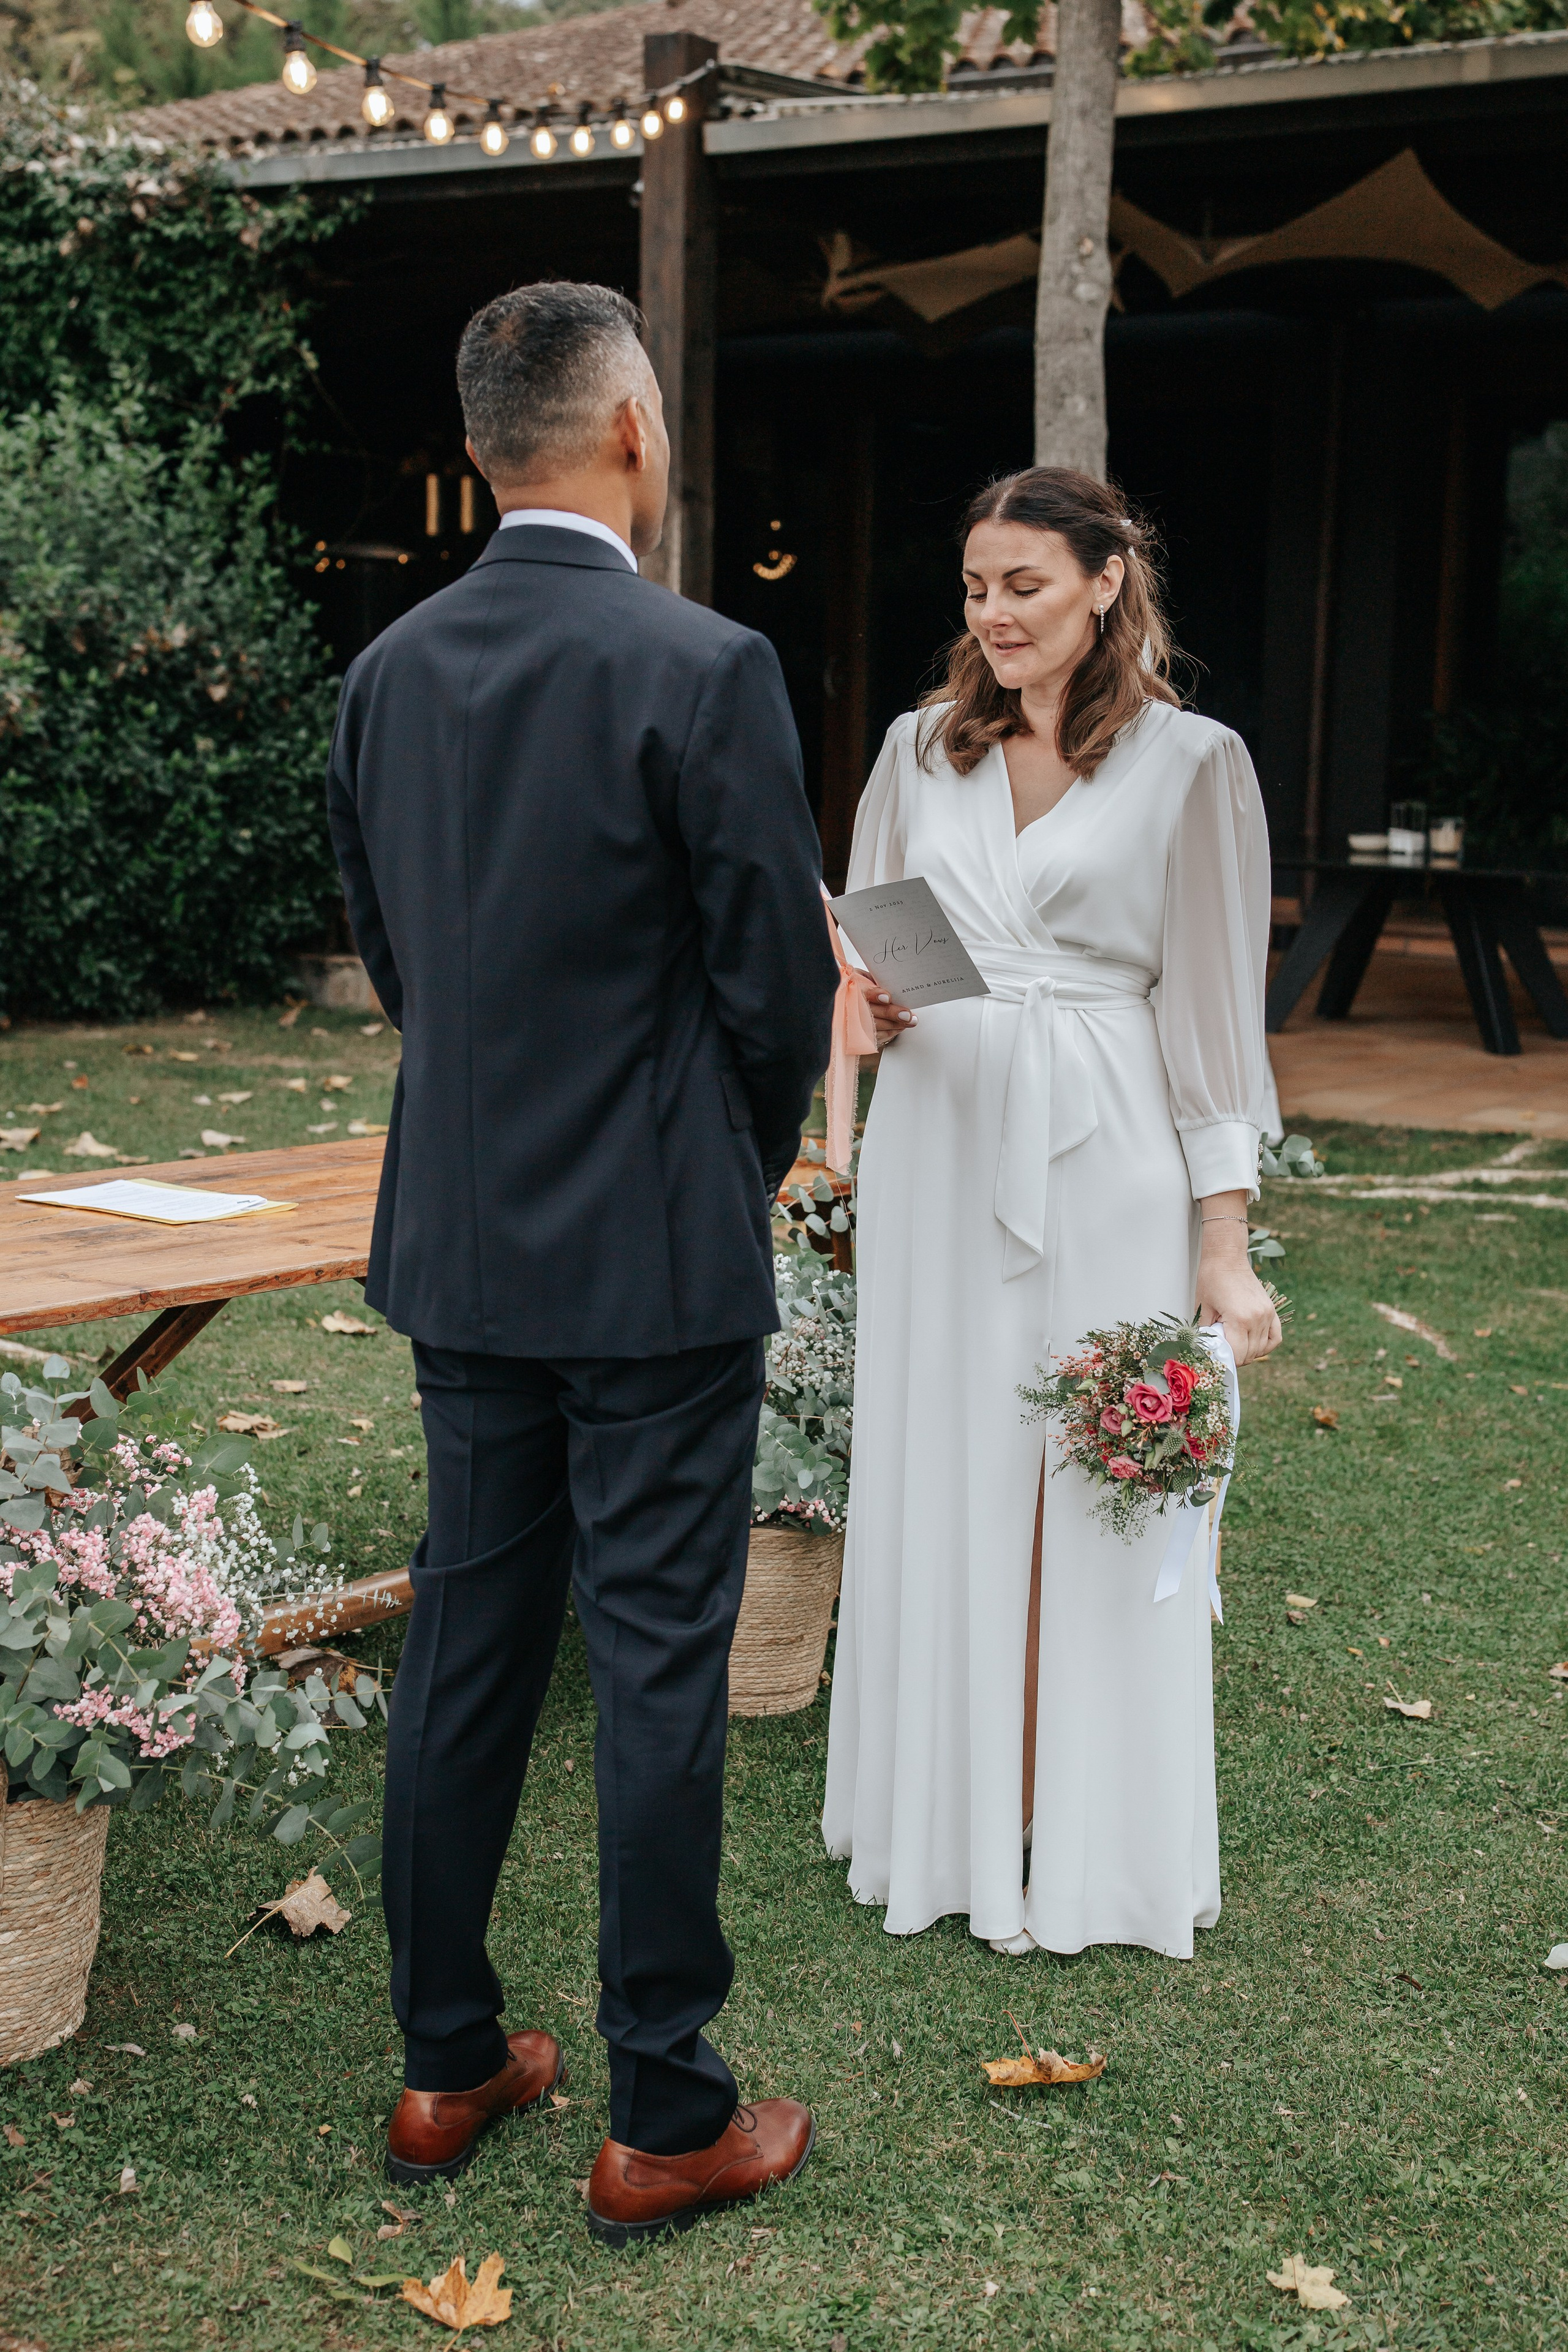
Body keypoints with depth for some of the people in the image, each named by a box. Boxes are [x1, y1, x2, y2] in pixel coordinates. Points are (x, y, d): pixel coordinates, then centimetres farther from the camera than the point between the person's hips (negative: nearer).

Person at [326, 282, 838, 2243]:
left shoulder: (387, 671, 4)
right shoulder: (702, 668, -15)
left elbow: (392, 954, 11)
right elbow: (779, 980, -11)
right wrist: (751, 1155, 9)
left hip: (460, 1249, 6)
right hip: (655, 1263, -6)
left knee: (465, 1645, 15)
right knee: (658, 1671, 3)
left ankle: (446, 2068, 27)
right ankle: (664, 2122, 15)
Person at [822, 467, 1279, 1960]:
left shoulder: (1191, 764, -1)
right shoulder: (921, 749, 10)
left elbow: (1212, 1013, -1)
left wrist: (1224, 1247, -5)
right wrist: (863, 1005, -7)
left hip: (1104, 1166, -3)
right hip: (940, 1152, 4)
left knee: (1096, 1504, 2)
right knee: (939, 1488, 8)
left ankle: (1088, 1852, 17)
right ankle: (947, 1820, 23)